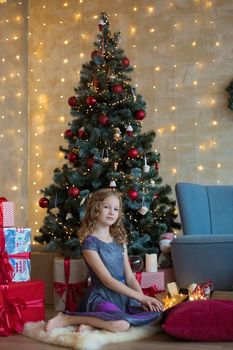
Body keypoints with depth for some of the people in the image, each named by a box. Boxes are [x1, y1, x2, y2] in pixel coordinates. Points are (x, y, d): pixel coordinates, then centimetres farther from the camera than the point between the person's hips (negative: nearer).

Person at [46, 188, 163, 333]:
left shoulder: (120, 240, 14)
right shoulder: (90, 242, -8)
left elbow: (129, 276, 11)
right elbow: (107, 280, -15)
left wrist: (143, 299, -6)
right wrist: (140, 296, -15)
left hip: (123, 295, 7)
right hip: (101, 297, -7)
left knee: (156, 313, -17)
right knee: (121, 324, -36)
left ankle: (94, 324, -15)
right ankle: (67, 319, -15)